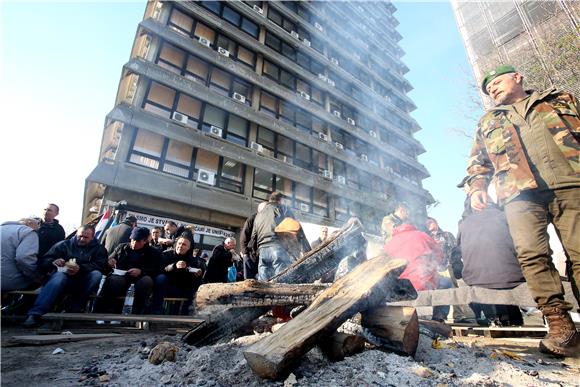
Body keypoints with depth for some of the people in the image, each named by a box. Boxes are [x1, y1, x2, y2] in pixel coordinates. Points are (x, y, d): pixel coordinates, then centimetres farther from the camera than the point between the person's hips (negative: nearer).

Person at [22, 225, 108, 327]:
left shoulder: (98, 249, 12)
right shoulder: (64, 245, 15)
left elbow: (101, 266, -6)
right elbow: (44, 261, 9)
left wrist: (81, 269, -24)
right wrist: (53, 262, -16)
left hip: (83, 284, 0)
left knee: (97, 275, -32)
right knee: (59, 276, -34)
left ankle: (73, 309, -26)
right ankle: (35, 314, -43)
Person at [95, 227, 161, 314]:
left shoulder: (153, 252, 15)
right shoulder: (121, 247, 25)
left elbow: (156, 270, 3)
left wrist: (141, 271, -16)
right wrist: (110, 261, 2)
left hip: (139, 279, -1)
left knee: (147, 280, -37)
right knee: (114, 280, -36)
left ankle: (137, 313, -35)